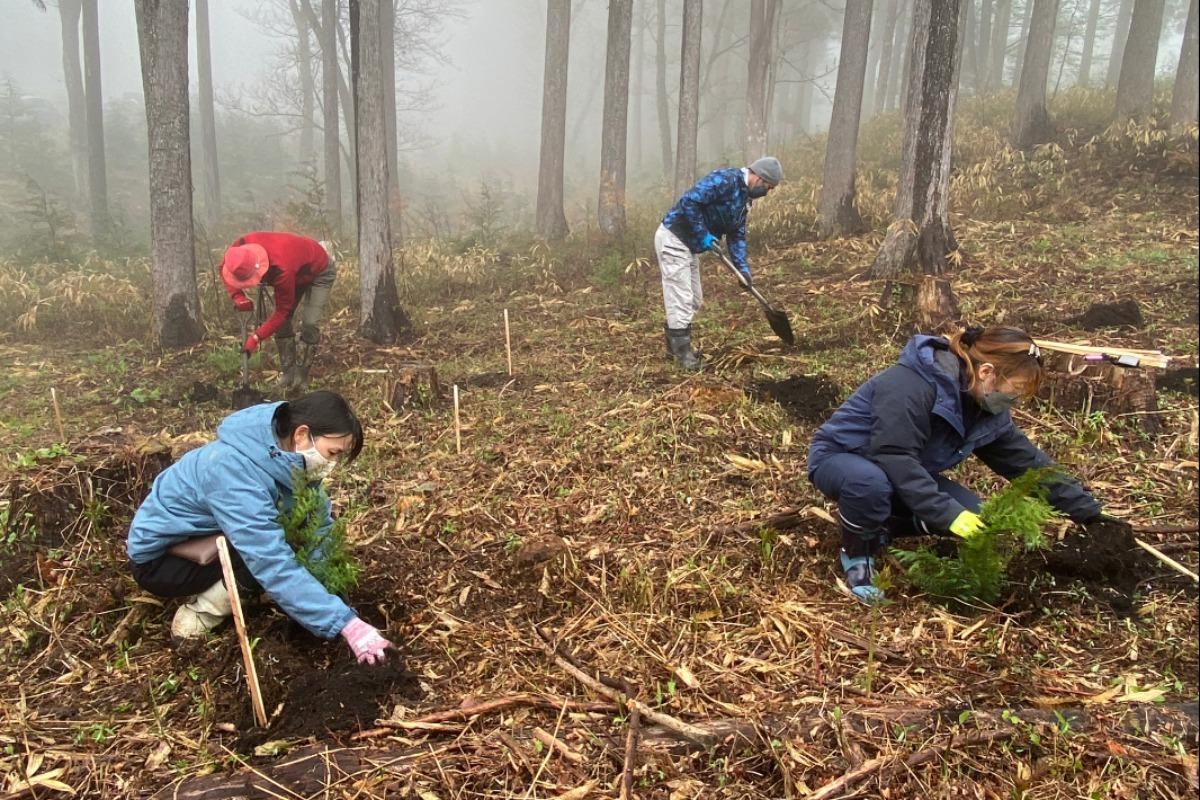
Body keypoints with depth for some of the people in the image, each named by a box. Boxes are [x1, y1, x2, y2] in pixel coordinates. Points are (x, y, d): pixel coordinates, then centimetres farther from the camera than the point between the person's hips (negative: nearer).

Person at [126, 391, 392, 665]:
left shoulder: (285, 456, -12)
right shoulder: (236, 471, -36)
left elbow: (319, 527, -9)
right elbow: (276, 566, -41)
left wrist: (333, 587, -22)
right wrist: (346, 624, -43)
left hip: (206, 540, 8)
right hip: (157, 558, -8)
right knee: (264, 557, -28)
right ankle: (201, 612, -8)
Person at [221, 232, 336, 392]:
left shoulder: (282, 271, -47)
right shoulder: (241, 247, -30)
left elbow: (282, 311, -35)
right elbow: (224, 268, -8)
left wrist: (257, 337, -35)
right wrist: (237, 296, -25)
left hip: (320, 271, -7)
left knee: (309, 323, -18)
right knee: (282, 321, -2)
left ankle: (301, 375, -5)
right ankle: (288, 372, 9)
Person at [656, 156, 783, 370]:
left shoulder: (744, 197, 11)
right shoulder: (725, 180, -19)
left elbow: (736, 235, 14)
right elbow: (689, 201, -27)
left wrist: (743, 267, 3)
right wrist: (703, 235, -21)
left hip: (688, 245, 10)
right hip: (673, 239, -10)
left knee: (693, 301, 14)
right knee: (681, 300, -7)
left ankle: (674, 346, 25)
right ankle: (682, 352, 1)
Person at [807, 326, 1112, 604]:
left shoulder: (986, 410, -6)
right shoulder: (910, 386, -32)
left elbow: (1030, 463, 0)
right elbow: (896, 459, -37)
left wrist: (1091, 514, 0)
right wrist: (948, 514, -37)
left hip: (903, 472, 8)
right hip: (838, 458, -7)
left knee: (973, 516, -11)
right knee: (871, 481, -42)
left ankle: (880, 528, 8)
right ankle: (856, 553, -13)